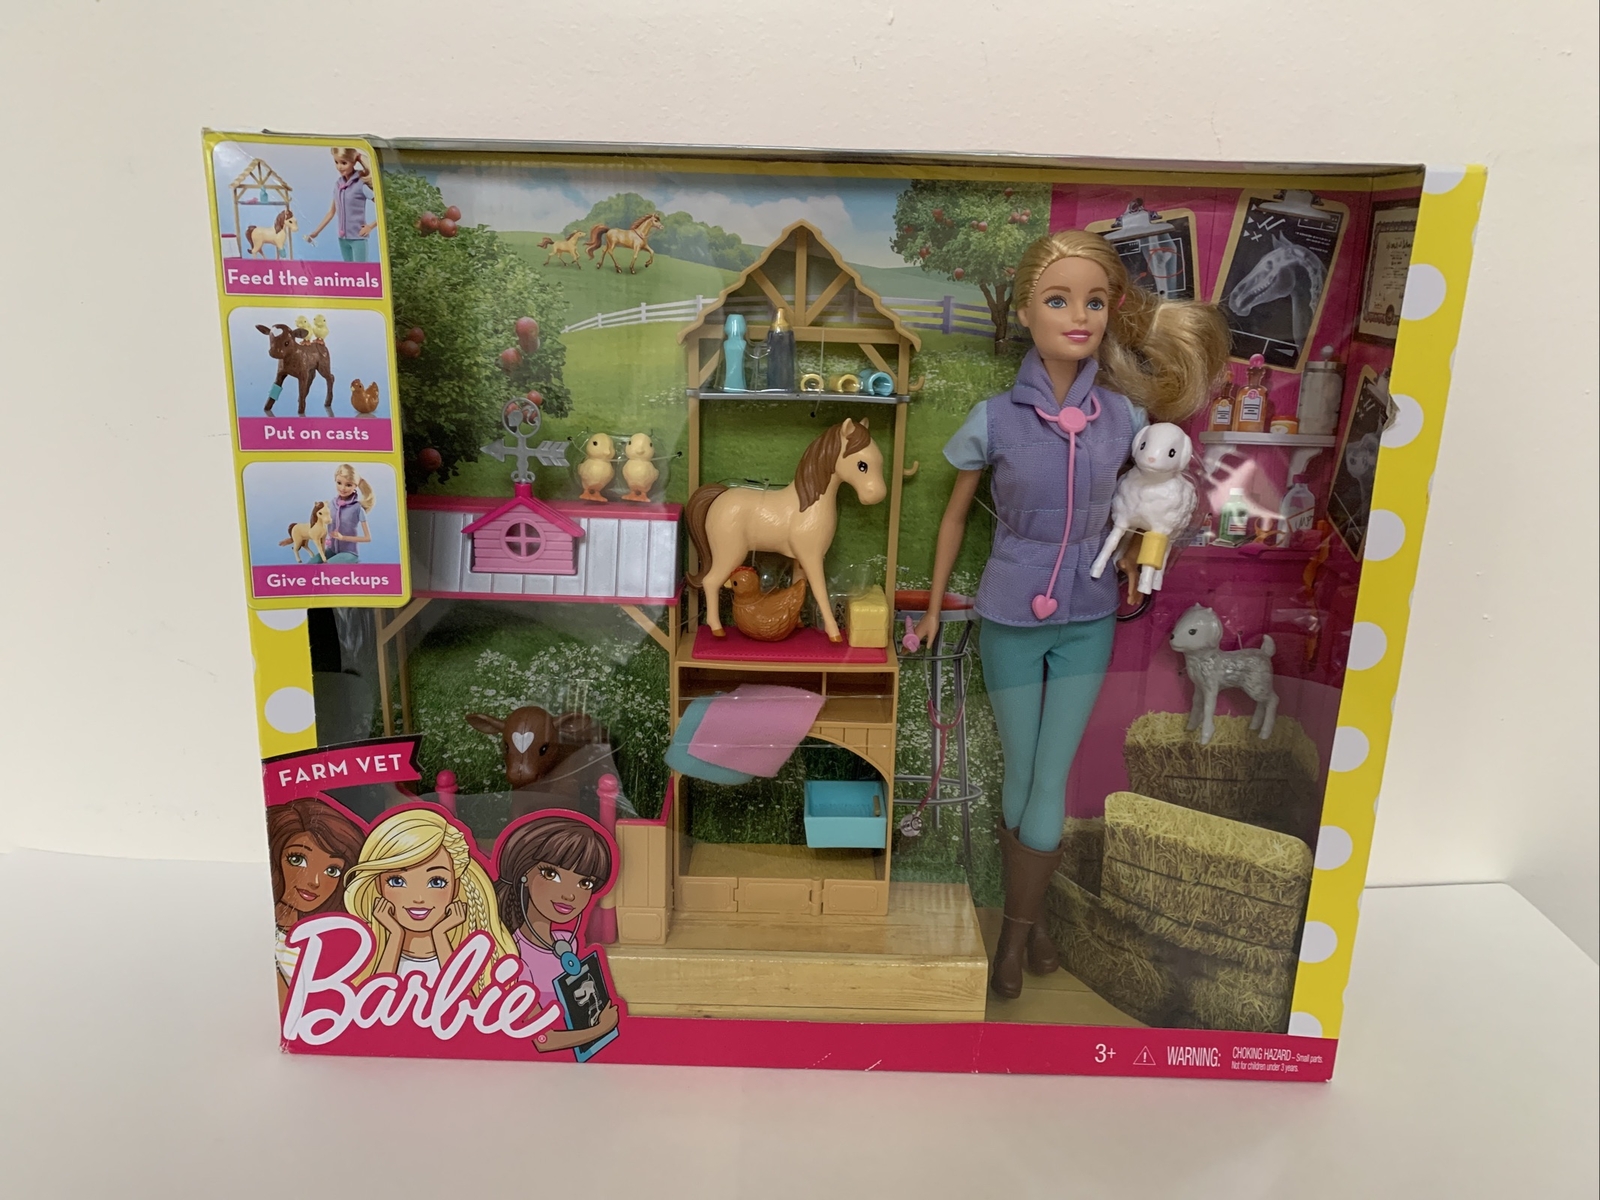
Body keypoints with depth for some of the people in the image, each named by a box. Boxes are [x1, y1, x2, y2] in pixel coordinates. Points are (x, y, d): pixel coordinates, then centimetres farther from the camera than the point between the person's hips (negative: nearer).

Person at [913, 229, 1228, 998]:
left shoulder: (1125, 415, -7)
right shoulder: (994, 419, -13)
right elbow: (955, 514, 2)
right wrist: (934, 608, 8)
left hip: (1086, 623, 2)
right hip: (1010, 622, -1)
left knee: (1049, 790, 4)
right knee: (1019, 782, 10)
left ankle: (1018, 927, 28)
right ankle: (1023, 921, 32)